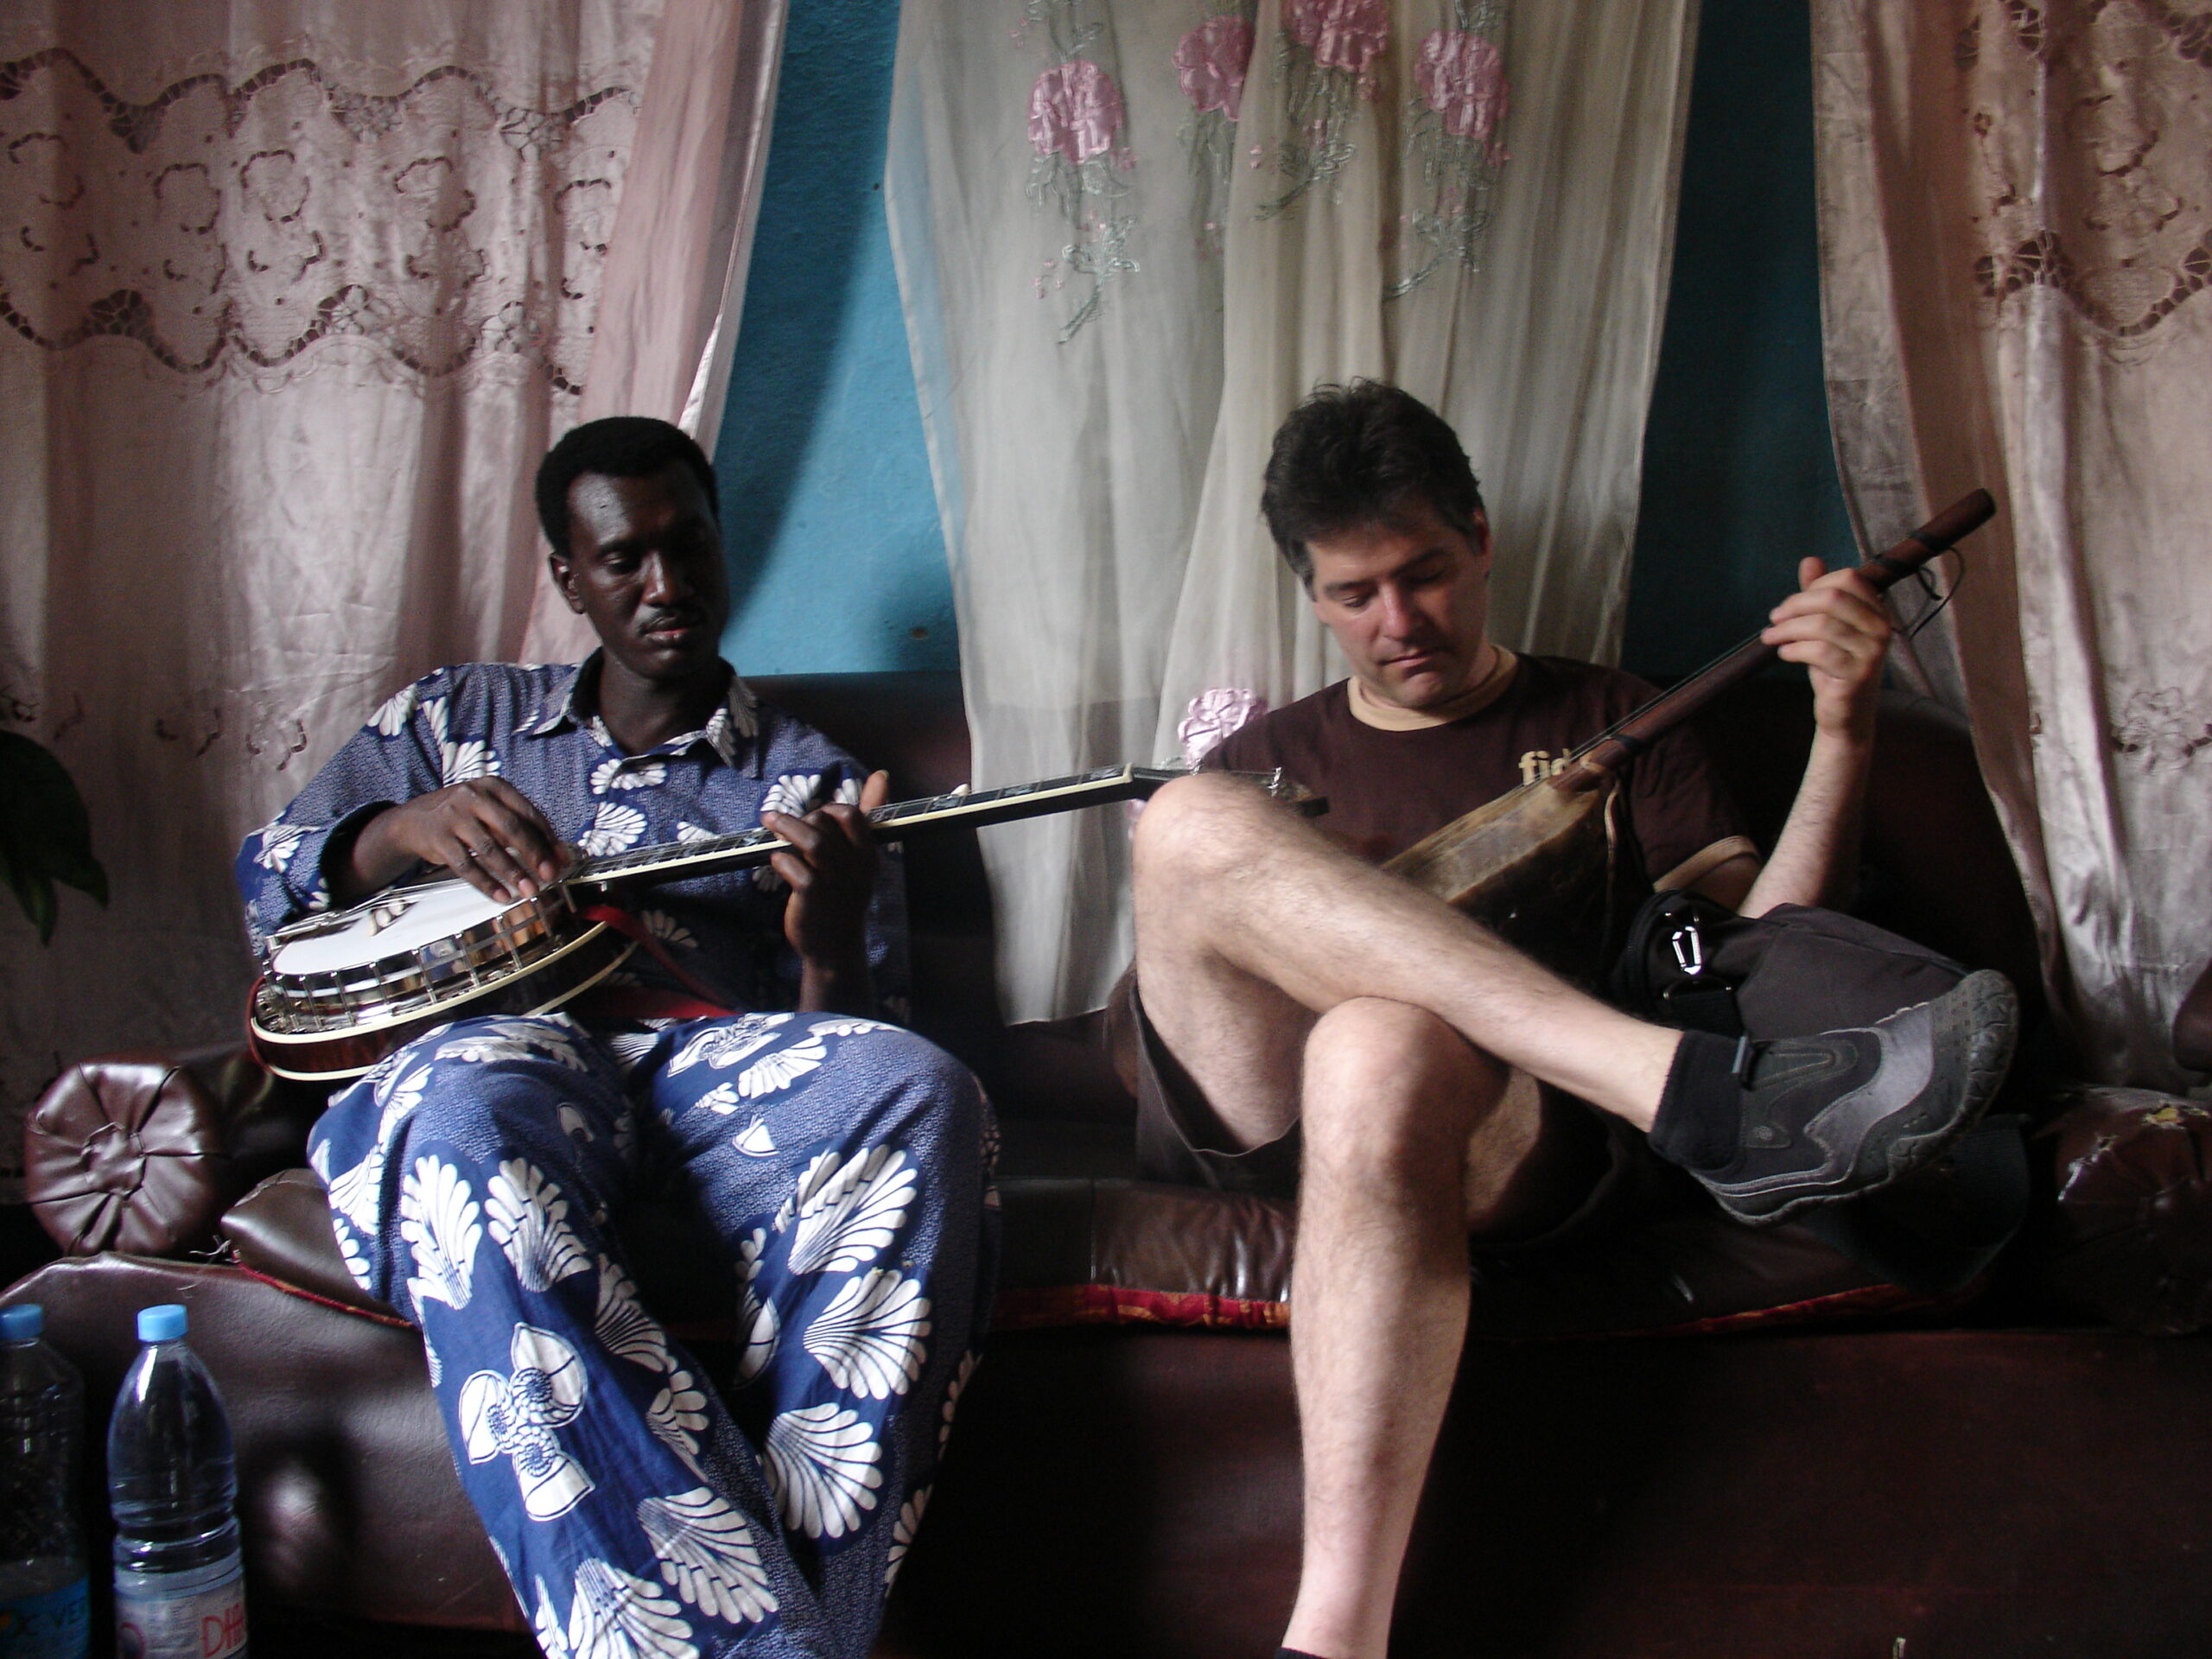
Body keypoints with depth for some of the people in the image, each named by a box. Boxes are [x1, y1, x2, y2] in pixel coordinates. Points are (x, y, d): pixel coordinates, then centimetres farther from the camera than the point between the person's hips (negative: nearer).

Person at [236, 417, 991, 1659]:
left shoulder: (812, 784, 21)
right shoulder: (461, 716, 27)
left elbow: (857, 1038, 12)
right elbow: (267, 880, 20)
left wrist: (832, 946, -12)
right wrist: (399, 832, -2)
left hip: (719, 1072, 1)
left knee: (920, 1096, -33)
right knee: (466, 1112, -39)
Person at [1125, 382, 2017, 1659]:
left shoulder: (1605, 719, 25)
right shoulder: (1269, 760, 29)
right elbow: (1183, 980, 23)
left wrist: (1844, 733, 1)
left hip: (1512, 1133, -2)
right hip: (1263, 1118, 2)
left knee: (1384, 1049, -40)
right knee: (1190, 822, -27)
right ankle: (1685, 1089, -39)